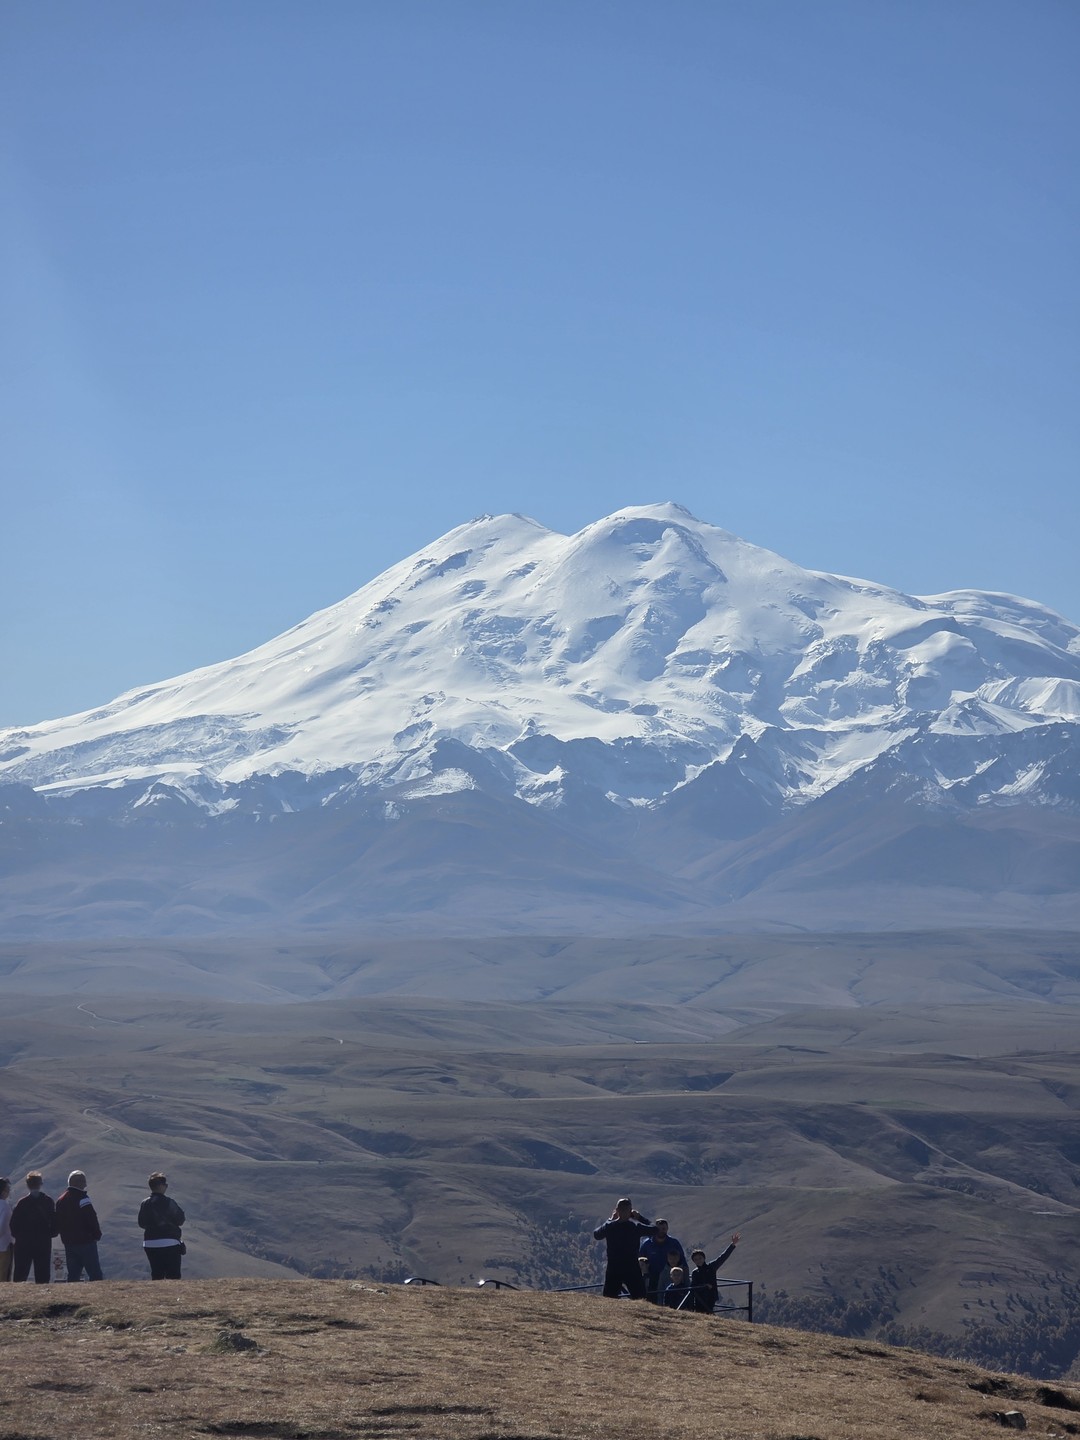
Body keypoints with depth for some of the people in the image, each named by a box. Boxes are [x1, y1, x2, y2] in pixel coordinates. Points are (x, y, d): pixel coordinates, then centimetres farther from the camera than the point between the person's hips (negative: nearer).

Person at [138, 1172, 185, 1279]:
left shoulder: (144, 1203, 3)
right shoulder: (168, 1201, -12)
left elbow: (141, 1224, 7)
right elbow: (180, 1220, -7)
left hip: (150, 1243, 5)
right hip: (169, 1243, -5)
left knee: (156, 1275, 11)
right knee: (173, 1275, -2)